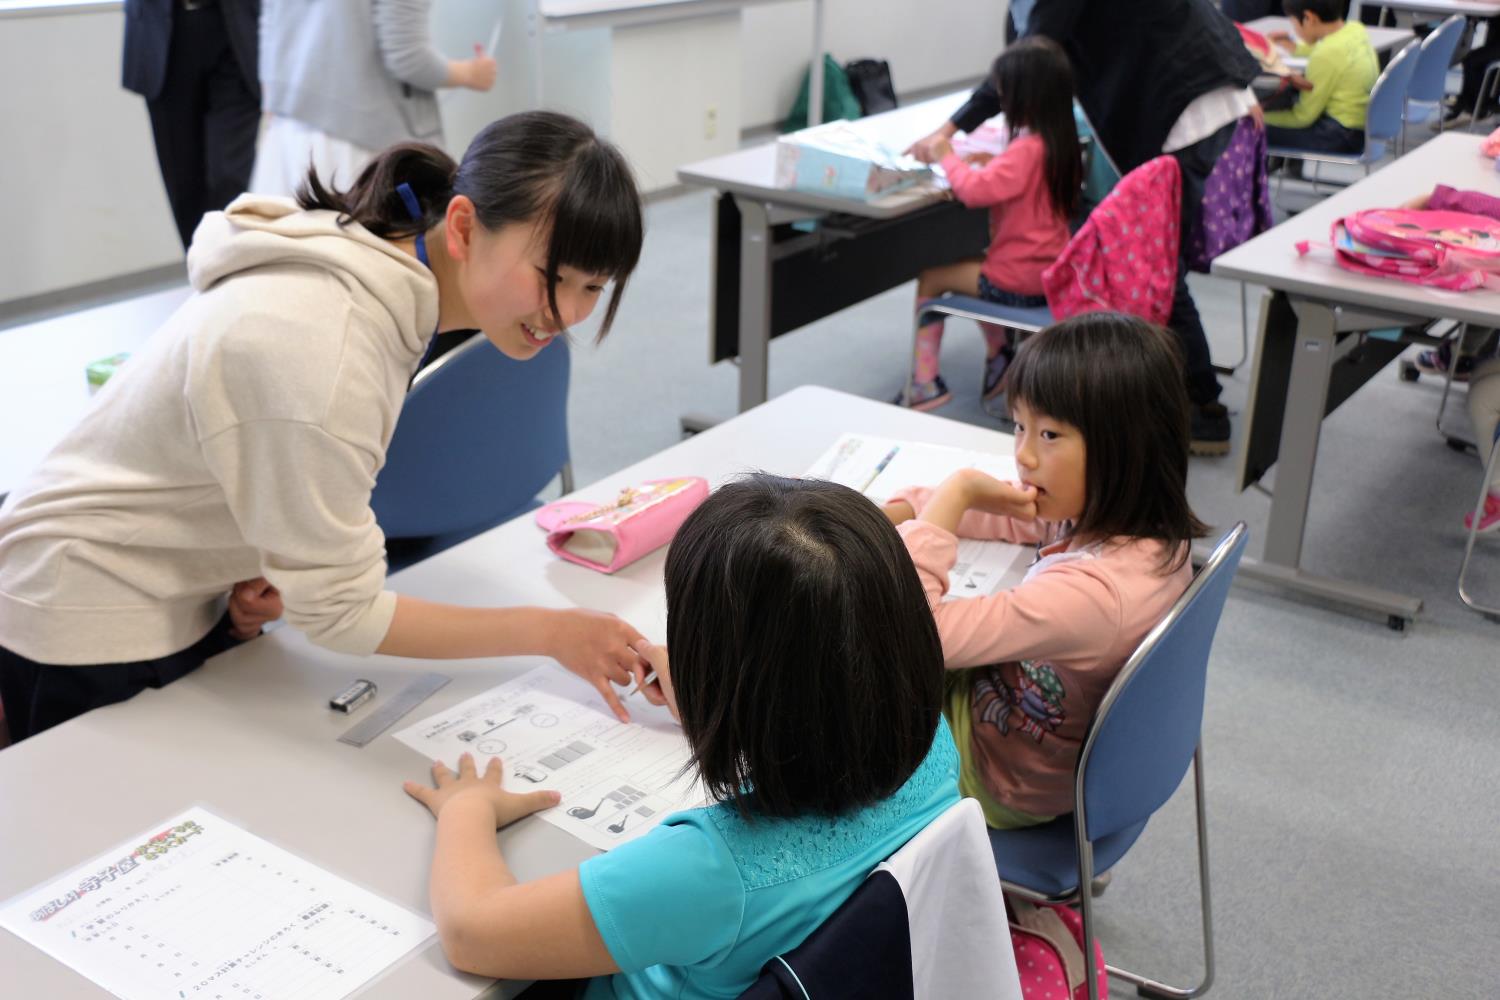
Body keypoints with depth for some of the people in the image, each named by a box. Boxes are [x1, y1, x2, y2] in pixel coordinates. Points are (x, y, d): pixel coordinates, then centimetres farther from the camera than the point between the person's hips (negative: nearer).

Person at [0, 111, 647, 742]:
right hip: (88, 636, -8)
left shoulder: (390, 270, -7)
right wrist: (547, 633, -22)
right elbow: (339, 612, -25)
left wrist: (273, 570, -8)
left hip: (192, 601, 8)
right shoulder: (322, 351, -35)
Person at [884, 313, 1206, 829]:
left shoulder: (1087, 593, -42)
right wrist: (890, 515, -8)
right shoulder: (1150, 527, -15)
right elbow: (1015, 510, 3)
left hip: (1000, 784, -7)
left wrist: (955, 492, -34)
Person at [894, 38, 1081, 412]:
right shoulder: (1059, 142, 4)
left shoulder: (1028, 149, -25)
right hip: (1051, 270, 9)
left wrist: (947, 156, -14)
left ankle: (924, 382, 4)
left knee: (930, 279, 3)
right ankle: (1000, 354, 31)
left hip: (1021, 279, -9)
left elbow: (975, 190, -31)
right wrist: (991, 162, 7)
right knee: (971, 268, 30)